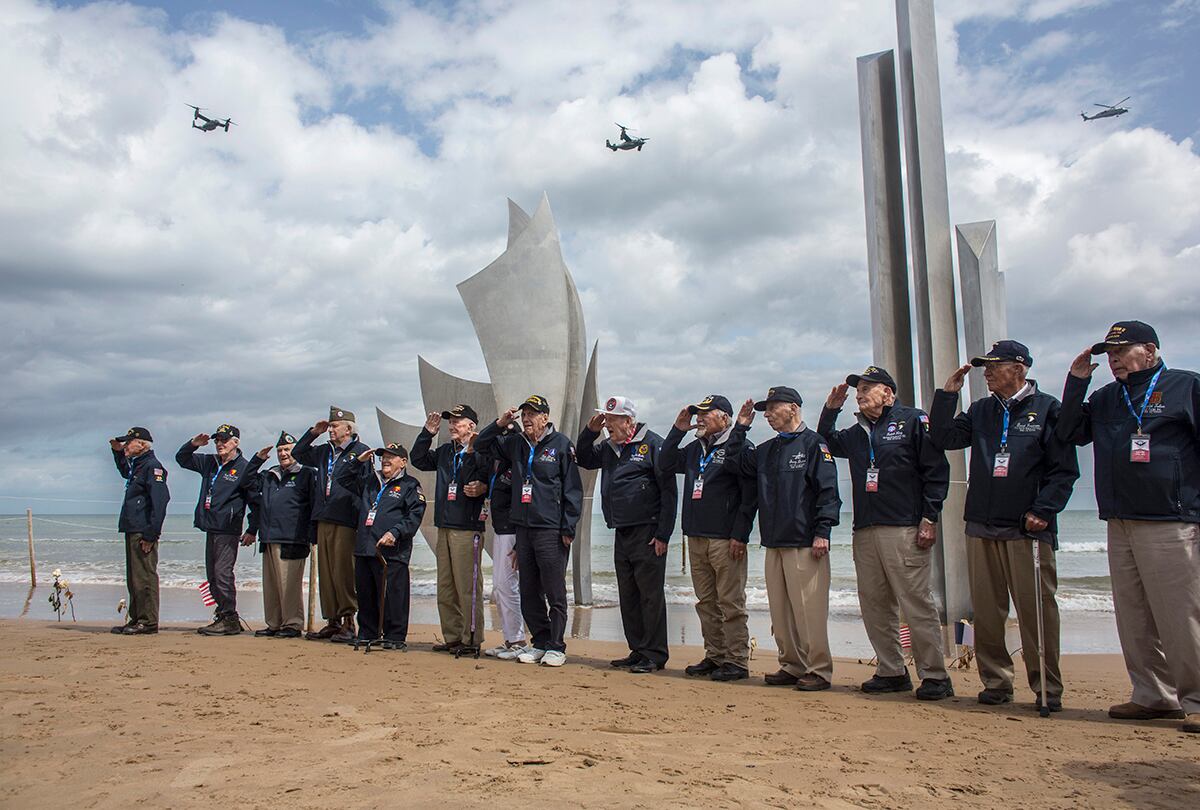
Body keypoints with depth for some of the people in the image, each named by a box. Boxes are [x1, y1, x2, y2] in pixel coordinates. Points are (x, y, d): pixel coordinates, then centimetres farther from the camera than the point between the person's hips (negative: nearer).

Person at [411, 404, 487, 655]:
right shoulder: (445, 451, 15)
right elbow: (418, 459, 25)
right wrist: (427, 433, 15)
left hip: (467, 529, -8)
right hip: (444, 528, 8)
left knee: (468, 587, -5)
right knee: (445, 588, 12)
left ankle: (471, 639, 4)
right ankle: (452, 637, 21)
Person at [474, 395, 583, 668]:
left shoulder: (561, 444, -3)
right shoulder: (515, 443, 13)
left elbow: (573, 489, -4)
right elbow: (481, 445, 24)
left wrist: (568, 528, -10)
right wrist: (499, 424, 6)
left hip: (551, 531, -6)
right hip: (523, 528, 6)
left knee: (555, 593, -2)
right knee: (528, 592, 10)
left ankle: (556, 647, 7)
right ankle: (540, 643, 21)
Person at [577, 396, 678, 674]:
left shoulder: (652, 444, -9)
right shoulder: (609, 447, 14)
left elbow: (669, 491, -11)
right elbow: (584, 460, 27)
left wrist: (663, 534, -15)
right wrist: (589, 432, 8)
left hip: (647, 534, -8)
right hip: (622, 534, 8)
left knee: (650, 594, -4)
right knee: (628, 596, 12)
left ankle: (654, 655, 4)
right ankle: (637, 651, 22)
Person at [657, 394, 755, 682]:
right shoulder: (695, 449, 17)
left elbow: (750, 494, -11)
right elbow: (665, 464, 22)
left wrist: (740, 535, -16)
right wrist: (677, 430, 11)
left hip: (726, 540, -8)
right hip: (696, 537, 8)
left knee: (730, 602, -4)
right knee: (706, 602, 12)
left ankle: (737, 661, 2)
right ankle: (714, 657, 20)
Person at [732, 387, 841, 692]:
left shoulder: (813, 443, -3)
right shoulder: (765, 450, 18)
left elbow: (828, 490, -8)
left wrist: (822, 532, -15)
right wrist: (741, 427, 16)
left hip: (805, 544, -7)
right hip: (774, 544, 7)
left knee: (809, 610, -7)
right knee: (780, 612, 9)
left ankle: (819, 670, 2)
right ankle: (792, 666, 17)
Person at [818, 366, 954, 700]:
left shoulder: (913, 421, 1)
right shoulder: (857, 433, 20)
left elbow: (937, 470, -4)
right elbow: (826, 444, 34)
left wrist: (929, 518, -11)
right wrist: (830, 410, 19)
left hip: (904, 531, -7)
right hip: (864, 532, 7)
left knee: (916, 603, -6)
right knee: (875, 604, 8)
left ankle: (935, 676, 3)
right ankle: (892, 672, 18)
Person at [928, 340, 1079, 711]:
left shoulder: (1047, 409, 1)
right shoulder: (980, 411, 16)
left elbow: (1064, 469, -2)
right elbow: (943, 438, 11)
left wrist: (1043, 511, -12)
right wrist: (947, 394, 4)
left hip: (1028, 529, -5)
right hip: (981, 527, 5)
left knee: (1036, 610, -3)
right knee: (986, 611, 6)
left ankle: (1047, 689, 8)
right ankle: (996, 682, 15)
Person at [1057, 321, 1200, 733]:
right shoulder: (1105, 398, 19)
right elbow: (1072, 433, 11)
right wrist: (1076, 381, 5)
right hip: (1119, 525, 6)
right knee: (1134, 619, 8)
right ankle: (1154, 695, 17)